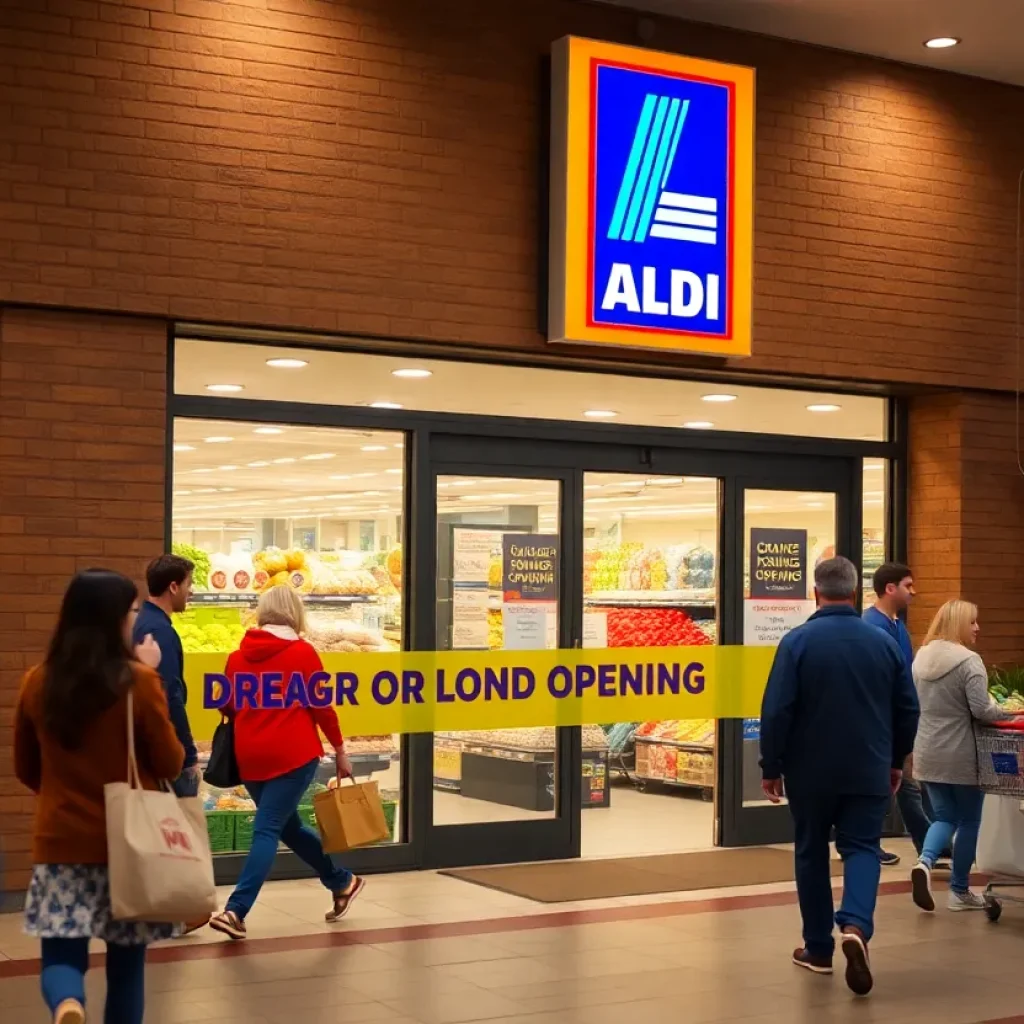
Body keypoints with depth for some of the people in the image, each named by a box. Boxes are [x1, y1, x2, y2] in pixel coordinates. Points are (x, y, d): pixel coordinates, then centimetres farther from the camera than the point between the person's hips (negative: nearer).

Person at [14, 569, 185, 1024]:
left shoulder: (38, 683, -1)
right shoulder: (138, 681, -12)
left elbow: (26, 770, 11)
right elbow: (170, 765, -2)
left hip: (60, 842, 2)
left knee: (61, 955, 6)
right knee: (126, 961, 11)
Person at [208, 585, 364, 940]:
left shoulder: (239, 655, 7)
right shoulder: (303, 652, -4)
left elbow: (228, 706, 12)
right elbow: (321, 706, -3)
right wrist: (340, 750, 8)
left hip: (250, 756, 4)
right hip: (293, 754, -4)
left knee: (287, 826, 19)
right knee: (268, 830, -3)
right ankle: (235, 910, -9)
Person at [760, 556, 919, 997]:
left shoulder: (797, 642, -11)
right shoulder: (884, 642, 0)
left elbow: (776, 711, -13)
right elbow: (908, 710, 6)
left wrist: (771, 767, -3)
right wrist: (896, 760, 19)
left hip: (810, 771, -1)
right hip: (868, 771, 1)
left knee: (812, 853, 12)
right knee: (862, 848, 5)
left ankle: (818, 948, 19)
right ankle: (855, 926, -21)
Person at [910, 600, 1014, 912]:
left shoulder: (921, 657, 8)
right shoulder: (969, 660, -16)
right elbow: (981, 710, -20)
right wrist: (1009, 712, -4)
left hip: (927, 754, 6)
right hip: (961, 756, -6)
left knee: (945, 816, 15)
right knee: (968, 820, 9)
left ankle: (925, 861, -13)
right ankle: (960, 891, 16)